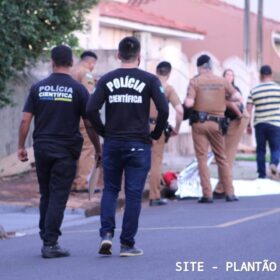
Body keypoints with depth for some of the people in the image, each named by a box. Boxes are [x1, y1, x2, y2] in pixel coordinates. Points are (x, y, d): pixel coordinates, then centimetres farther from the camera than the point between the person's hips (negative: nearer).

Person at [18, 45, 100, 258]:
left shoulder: (38, 88, 3)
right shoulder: (78, 89, -4)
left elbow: (25, 120, 0)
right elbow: (89, 124, -3)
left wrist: (21, 146, 9)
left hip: (42, 148, 3)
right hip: (66, 150, -3)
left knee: (46, 195, 15)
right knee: (58, 197, -1)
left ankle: (46, 238, 20)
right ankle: (50, 243, -5)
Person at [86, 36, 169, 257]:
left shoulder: (107, 80, 1)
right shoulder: (149, 80, -4)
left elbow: (91, 110, -6)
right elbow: (164, 110, -11)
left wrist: (104, 132, 7)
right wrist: (156, 134, 3)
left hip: (112, 144, 2)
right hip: (138, 145, -2)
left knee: (110, 189, 16)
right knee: (133, 194, 4)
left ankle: (106, 234, 0)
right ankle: (127, 244, 7)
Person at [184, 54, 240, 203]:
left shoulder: (195, 81, -3)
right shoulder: (221, 81, 4)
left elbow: (189, 103, -13)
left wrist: (186, 100, 9)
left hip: (199, 122, -2)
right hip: (216, 123, 2)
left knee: (202, 158, 2)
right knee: (221, 157, 12)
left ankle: (207, 194, -3)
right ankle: (229, 192, 11)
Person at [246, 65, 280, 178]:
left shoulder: (254, 90, 3)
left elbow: (248, 109, 2)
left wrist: (248, 125, 8)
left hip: (259, 124, 1)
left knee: (260, 150, 10)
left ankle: (262, 174, 9)